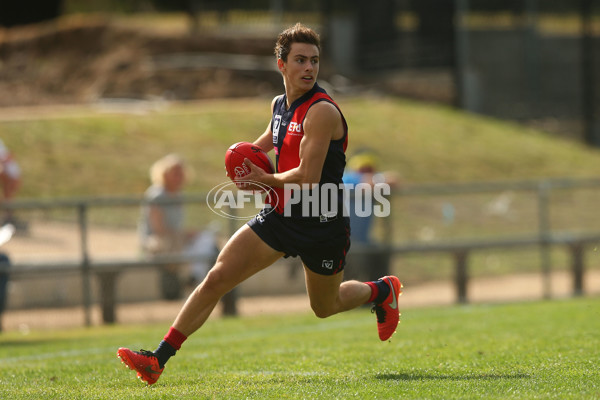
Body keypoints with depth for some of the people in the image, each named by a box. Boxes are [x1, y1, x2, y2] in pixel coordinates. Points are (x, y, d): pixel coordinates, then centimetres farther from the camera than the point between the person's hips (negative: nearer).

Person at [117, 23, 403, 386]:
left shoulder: (322, 111, -20)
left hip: (322, 226, -6)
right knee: (217, 278, -7)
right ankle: (158, 359, -8)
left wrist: (264, 179, -13)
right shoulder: (280, 104, 5)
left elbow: (309, 180, -25)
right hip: (280, 216, 6)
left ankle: (382, 291, 48)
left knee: (325, 307, 16)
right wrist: (248, 152, 9)